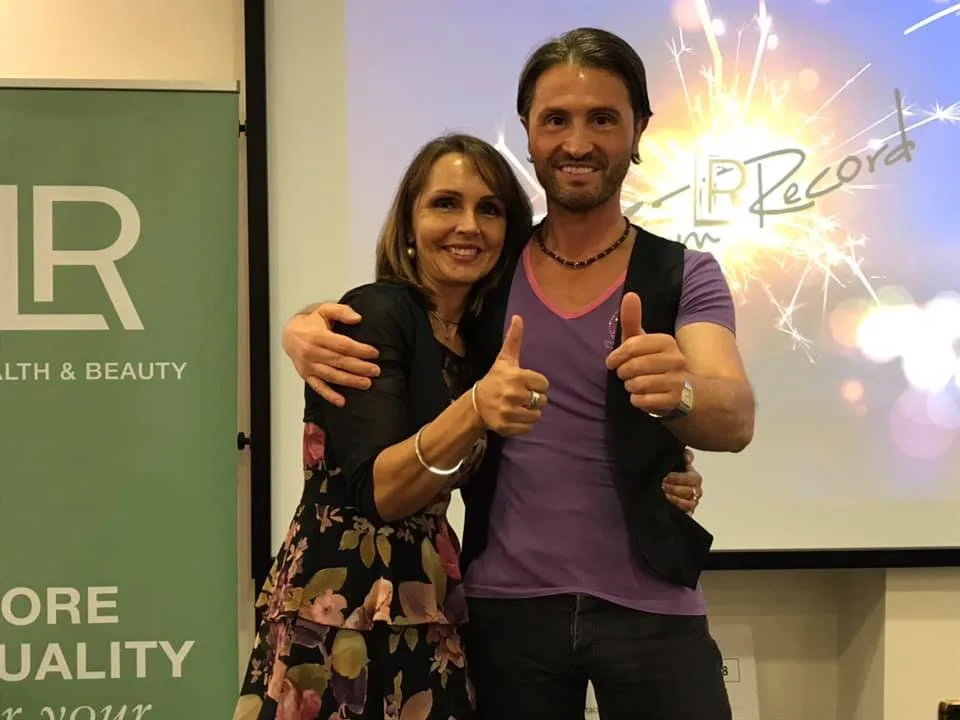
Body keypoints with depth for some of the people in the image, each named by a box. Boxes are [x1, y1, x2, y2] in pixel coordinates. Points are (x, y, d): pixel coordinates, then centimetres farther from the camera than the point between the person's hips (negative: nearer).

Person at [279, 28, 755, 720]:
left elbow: (736, 419, -19)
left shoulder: (687, 277, -5)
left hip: (650, 606, -1)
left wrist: (680, 395, -42)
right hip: (507, 604, 2)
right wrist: (305, 331, -16)